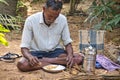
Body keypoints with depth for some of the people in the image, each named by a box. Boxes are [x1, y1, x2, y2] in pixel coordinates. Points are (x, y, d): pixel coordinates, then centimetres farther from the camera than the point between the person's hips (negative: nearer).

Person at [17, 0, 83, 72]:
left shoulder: (63, 20, -8)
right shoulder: (31, 20, -15)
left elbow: (67, 42, 1)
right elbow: (24, 47, -13)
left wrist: (70, 55, -22)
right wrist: (30, 57, -36)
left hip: (56, 51, 2)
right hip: (37, 52, -1)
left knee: (78, 59, -25)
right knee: (21, 64, -34)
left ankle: (43, 61, -18)